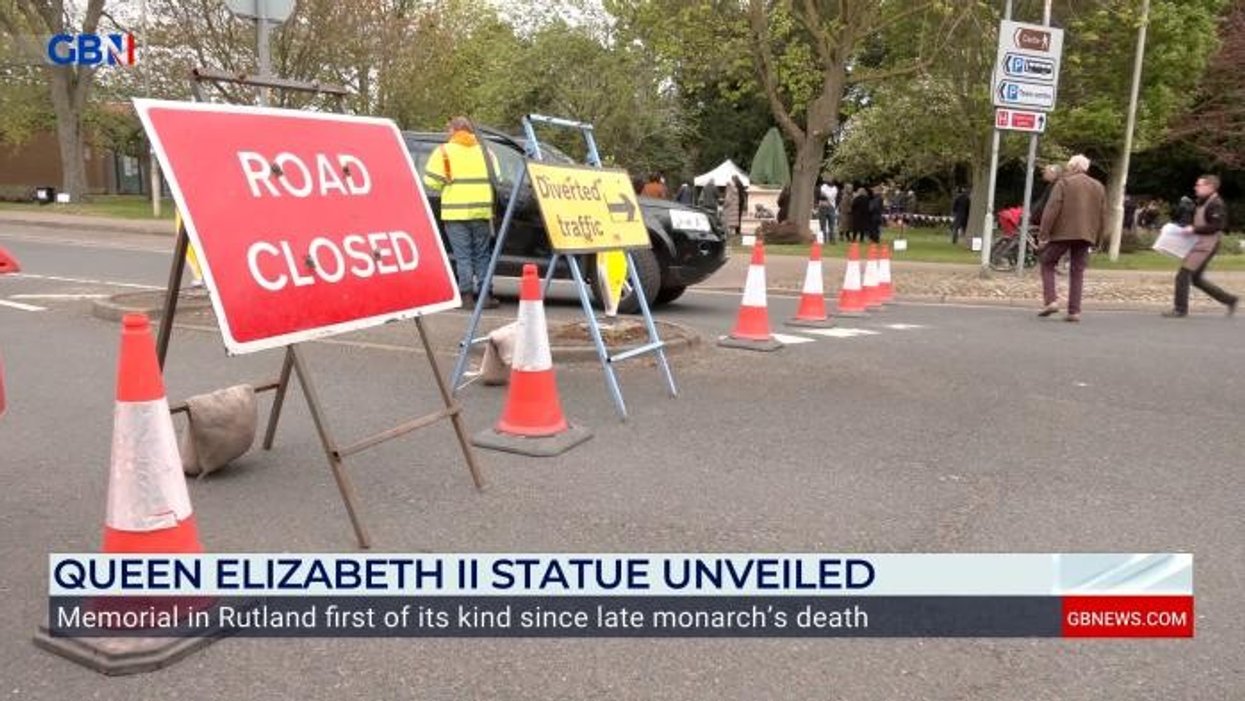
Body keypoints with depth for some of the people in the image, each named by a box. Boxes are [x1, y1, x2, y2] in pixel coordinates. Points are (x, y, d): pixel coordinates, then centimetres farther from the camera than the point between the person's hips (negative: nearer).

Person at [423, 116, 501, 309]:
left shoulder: (444, 151, 0)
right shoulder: (485, 151, 12)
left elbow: (431, 181, -5)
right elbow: (496, 179, 13)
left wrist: (448, 184, 13)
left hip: (455, 212, -3)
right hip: (481, 211, 3)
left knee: (463, 255, 2)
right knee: (482, 254, 11)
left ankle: (467, 295, -1)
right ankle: (485, 294, 8)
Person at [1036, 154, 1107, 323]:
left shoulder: (1063, 183, -1)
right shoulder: (1098, 187, 16)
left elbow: (1051, 210, -10)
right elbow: (1103, 216, 15)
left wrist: (1043, 235, -10)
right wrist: (1097, 239, 18)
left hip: (1063, 232, -4)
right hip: (1086, 235, 4)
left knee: (1047, 263, 11)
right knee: (1077, 272, 8)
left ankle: (1050, 300, -5)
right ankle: (1074, 311, 2)